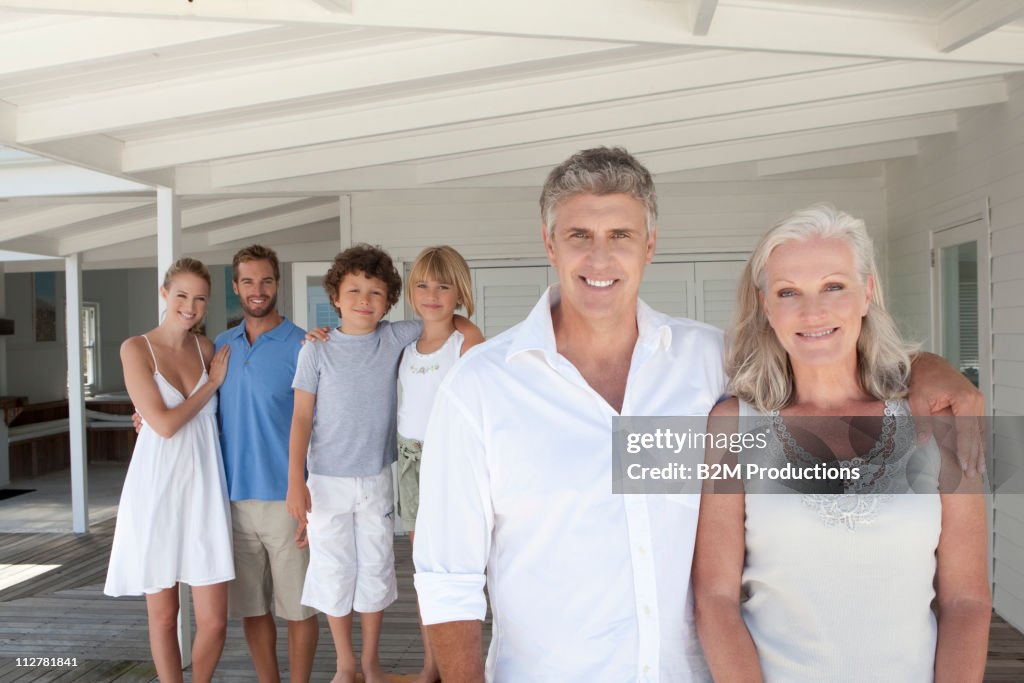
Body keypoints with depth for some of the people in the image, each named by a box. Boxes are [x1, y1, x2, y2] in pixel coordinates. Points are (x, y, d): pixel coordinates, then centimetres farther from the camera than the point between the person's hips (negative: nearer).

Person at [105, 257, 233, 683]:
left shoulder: (206, 348, 8)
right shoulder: (136, 349, -3)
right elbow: (164, 424, -11)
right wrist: (213, 382, -3)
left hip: (203, 491, 3)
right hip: (156, 492, -2)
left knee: (214, 620, 1)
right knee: (163, 615, 9)